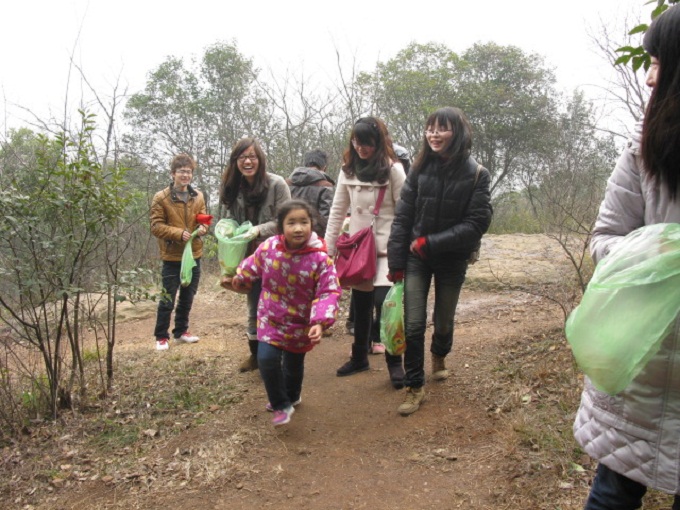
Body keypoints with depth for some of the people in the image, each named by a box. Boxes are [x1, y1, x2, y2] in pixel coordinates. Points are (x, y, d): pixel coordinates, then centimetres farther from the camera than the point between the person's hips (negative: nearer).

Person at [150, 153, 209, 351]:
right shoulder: (161, 198, -10)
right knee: (167, 300, 1)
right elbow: (156, 226, -11)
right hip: (172, 257, -5)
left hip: (194, 254, 5)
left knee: (187, 298, 16)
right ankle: (161, 336, 17)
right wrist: (178, 233, -24)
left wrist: (202, 228, -13)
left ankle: (181, 331, 33)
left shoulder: (198, 196, 4)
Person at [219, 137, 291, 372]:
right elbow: (229, 218, 13)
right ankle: (256, 354, 34)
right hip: (249, 257, 5)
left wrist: (259, 230, -27)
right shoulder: (232, 188, 1)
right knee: (254, 306, 17)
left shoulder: (276, 184, -15)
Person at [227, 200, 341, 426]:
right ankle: (281, 404, 9)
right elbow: (252, 267, 6)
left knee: (294, 363, 18)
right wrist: (238, 280, 22)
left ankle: (291, 397, 49)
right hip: (270, 318, 1)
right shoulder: (268, 247, -16)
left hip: (301, 323, -1)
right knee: (267, 359, -15)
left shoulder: (320, 258, -25)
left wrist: (320, 322, -35)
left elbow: (329, 293, -24)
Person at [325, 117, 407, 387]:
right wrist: (327, 248, 6)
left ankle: (395, 363, 7)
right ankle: (359, 357, 30)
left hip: (386, 248, -5)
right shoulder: (348, 170, 6)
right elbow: (337, 211, 9)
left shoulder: (393, 169, -9)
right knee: (360, 304, 13)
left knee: (384, 302, -12)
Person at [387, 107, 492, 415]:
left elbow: (478, 223, -14)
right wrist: (396, 262, -6)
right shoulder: (420, 169, -4)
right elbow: (402, 216, -3)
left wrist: (431, 243, -18)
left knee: (444, 322, 15)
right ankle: (415, 387, 12)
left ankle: (439, 356, 49)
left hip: (452, 260, 0)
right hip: (417, 257, 1)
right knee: (413, 324, -5)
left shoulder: (476, 175, -10)